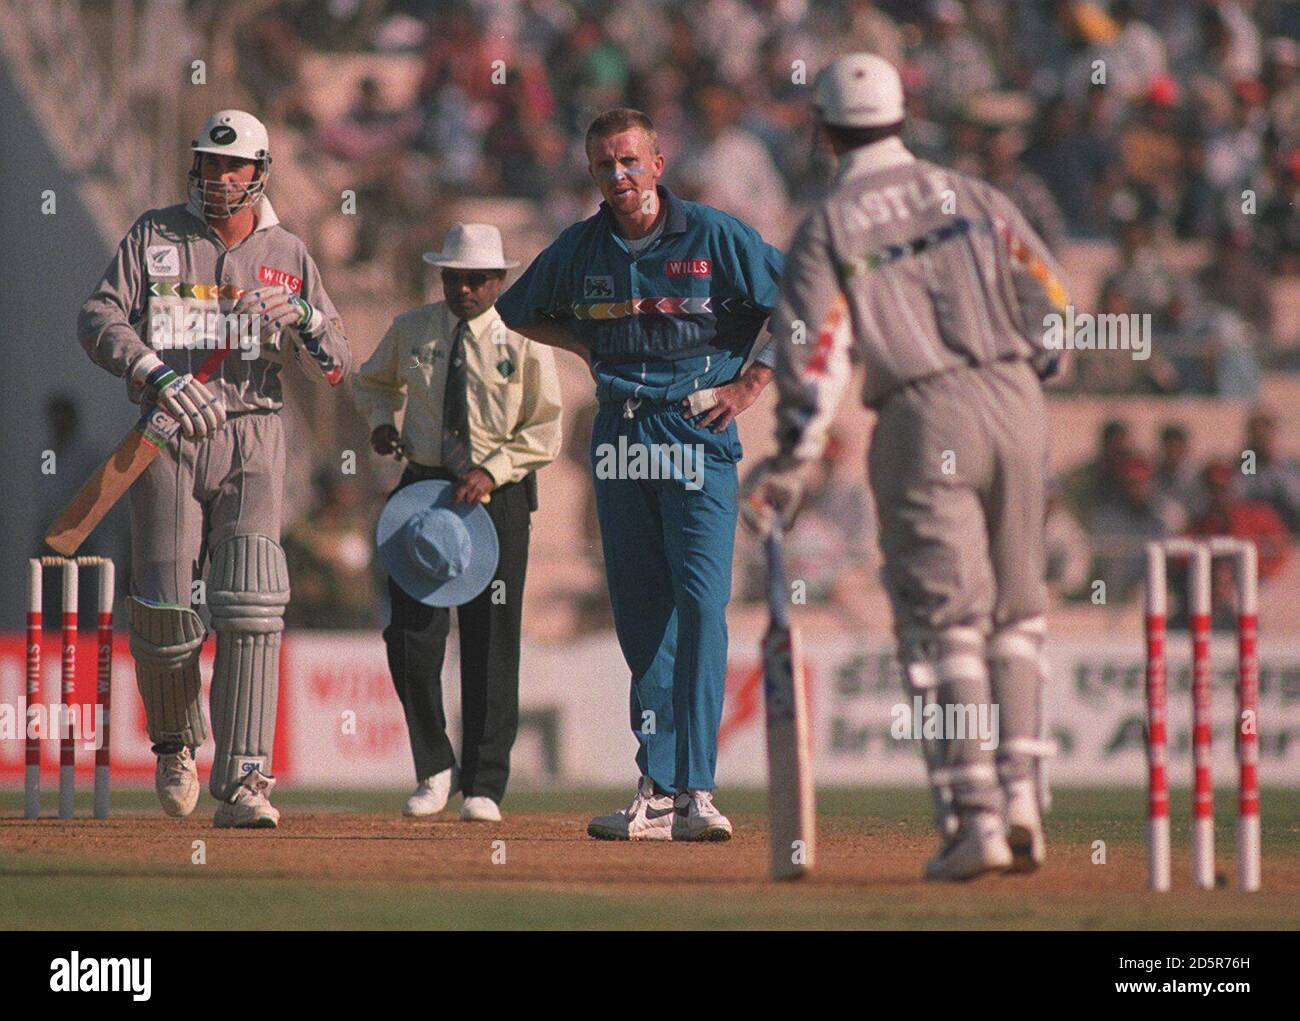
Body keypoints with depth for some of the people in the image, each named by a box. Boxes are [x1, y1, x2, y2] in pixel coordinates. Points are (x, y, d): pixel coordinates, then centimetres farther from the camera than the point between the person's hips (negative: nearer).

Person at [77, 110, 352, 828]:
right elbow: (99, 320, -5)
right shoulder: (154, 237, 6)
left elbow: (337, 366, 6)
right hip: (168, 440, 0)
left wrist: (300, 319, -16)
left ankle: (242, 783, -19)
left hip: (251, 438, 0)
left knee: (250, 605, -15)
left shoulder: (286, 255, 10)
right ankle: (174, 743, 27)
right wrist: (159, 375, -21)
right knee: (164, 607, -3)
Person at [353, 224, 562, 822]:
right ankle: (433, 768, 12)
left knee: (490, 641, -2)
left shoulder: (523, 344, -3)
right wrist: (381, 420, 2)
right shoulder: (411, 330, 6)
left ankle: (484, 787, 5)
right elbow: (374, 381, 24)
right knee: (411, 636, -5)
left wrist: (492, 470, -19)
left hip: (499, 497, -3)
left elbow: (545, 433, -4)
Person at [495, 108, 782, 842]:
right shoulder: (581, 250, 8)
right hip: (620, 436, 5)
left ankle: (694, 791, -17)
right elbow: (519, 313, 24)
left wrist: (751, 384, -3)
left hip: (699, 431, -4)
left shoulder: (716, 238, -4)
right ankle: (660, 789, 9)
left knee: (700, 602, -14)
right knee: (639, 614, 5)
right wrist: (587, 347, 10)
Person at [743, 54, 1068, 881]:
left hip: (923, 422, -3)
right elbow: (1051, 300, 7)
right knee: (1015, 618, 14)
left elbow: (813, 354, -7)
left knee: (944, 625, 0)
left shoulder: (829, 227, 1)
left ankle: (974, 819, -7)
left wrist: (792, 465, -3)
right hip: (1015, 406, 3)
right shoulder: (972, 197, 11)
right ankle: (1021, 800, 7)